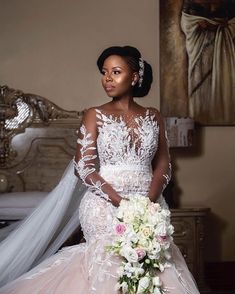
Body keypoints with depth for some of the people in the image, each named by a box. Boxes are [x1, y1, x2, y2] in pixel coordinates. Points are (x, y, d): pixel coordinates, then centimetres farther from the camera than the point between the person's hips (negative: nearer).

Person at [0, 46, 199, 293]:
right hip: (105, 205, -2)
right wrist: (121, 202, -16)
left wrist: (149, 201, -11)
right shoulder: (95, 116, 2)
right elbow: (83, 168, -6)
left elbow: (163, 165, 8)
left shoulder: (153, 117, 10)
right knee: (107, 260, -12)